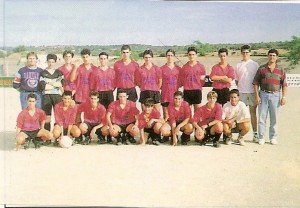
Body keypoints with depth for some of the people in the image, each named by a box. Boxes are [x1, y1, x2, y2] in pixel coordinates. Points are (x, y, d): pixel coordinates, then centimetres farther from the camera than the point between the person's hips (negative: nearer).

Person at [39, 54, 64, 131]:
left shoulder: (59, 73, 15)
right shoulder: (43, 73, 9)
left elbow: (62, 84, -1)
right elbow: (42, 86, -5)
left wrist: (50, 83, -6)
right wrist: (56, 85, -4)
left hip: (57, 95, 1)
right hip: (46, 96, -1)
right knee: (47, 116, -3)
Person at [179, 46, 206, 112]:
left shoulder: (201, 66, 3)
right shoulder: (184, 67, 6)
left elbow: (203, 79, 11)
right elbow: (181, 80, 12)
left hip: (197, 90, -1)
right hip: (187, 91, 1)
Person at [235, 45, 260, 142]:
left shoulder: (255, 64, 6)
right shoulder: (238, 65, 7)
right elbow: (236, 80, 12)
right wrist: (240, 87, 0)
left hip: (252, 91, 0)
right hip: (241, 92, 0)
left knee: (253, 112, 4)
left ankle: (255, 134, 9)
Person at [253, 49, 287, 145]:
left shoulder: (280, 70, 7)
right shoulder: (262, 68, 4)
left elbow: (284, 84, 7)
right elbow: (256, 83, 3)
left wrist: (284, 97, -2)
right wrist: (257, 96, -5)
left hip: (275, 95, 1)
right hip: (263, 94, -1)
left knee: (274, 118, 5)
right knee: (262, 117, 1)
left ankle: (273, 137, 15)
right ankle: (261, 137, 9)